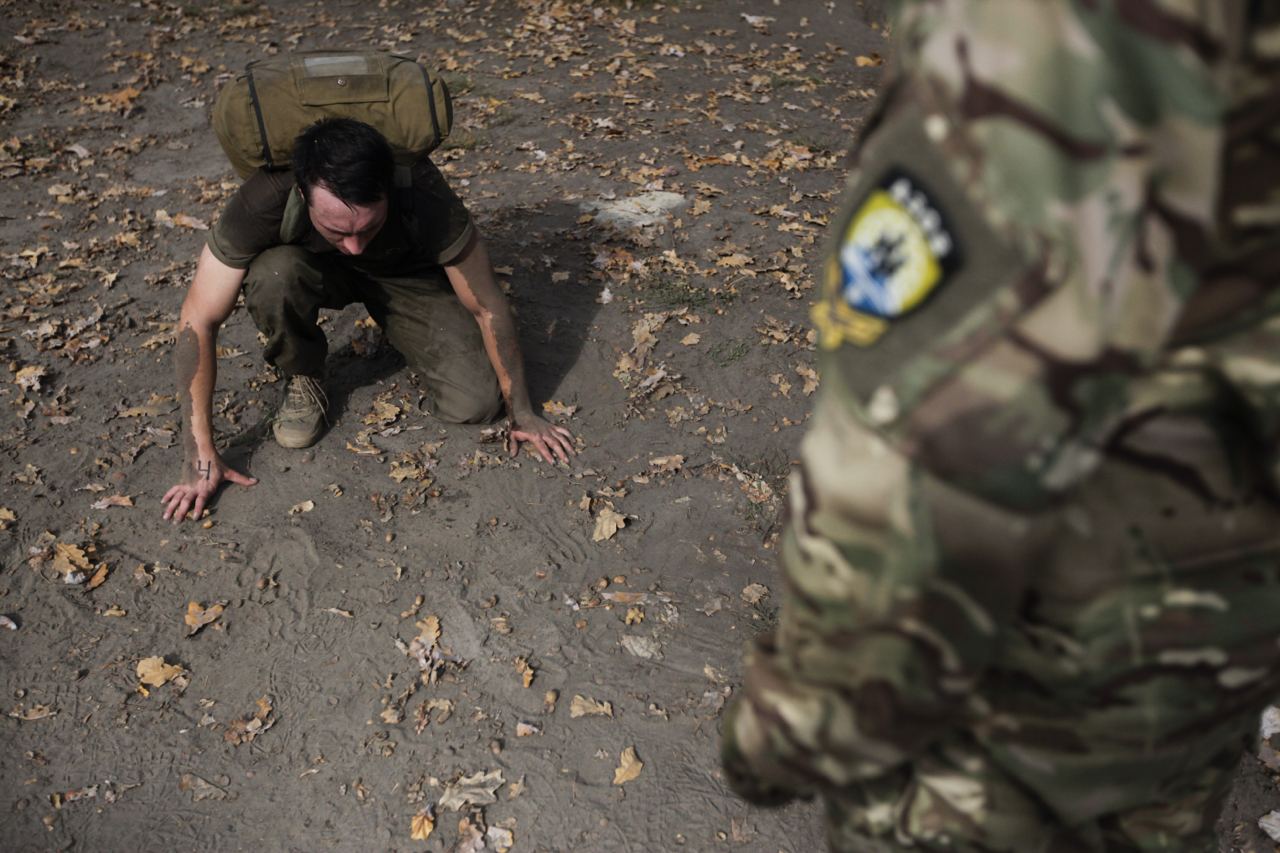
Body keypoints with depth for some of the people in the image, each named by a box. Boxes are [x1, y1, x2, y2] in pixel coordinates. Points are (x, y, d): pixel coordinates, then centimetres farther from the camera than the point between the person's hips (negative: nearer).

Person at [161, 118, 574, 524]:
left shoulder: (426, 199, -38)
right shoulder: (266, 198, -37)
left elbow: (488, 308, -24)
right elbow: (198, 321, -29)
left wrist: (522, 414, -14)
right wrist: (201, 456, -29)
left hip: (408, 274, 0)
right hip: (315, 269, 0)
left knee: (474, 404, -19)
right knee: (272, 274, -37)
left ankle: (398, 332, 13)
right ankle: (303, 378, -5)